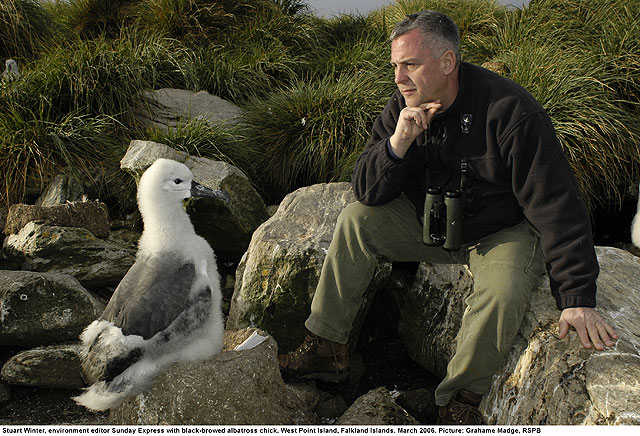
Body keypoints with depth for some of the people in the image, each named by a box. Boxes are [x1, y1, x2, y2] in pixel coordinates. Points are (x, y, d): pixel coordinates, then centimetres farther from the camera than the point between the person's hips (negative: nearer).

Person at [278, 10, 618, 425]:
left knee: (502, 294, -34)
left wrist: (577, 299, -28)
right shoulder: (403, 107, -9)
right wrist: (398, 142, -31)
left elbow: (557, 206, -25)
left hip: (503, 231, -4)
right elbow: (367, 192, -11)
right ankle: (327, 349, -7)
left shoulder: (511, 111, -26)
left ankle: (461, 400, -11)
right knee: (357, 219, -13)